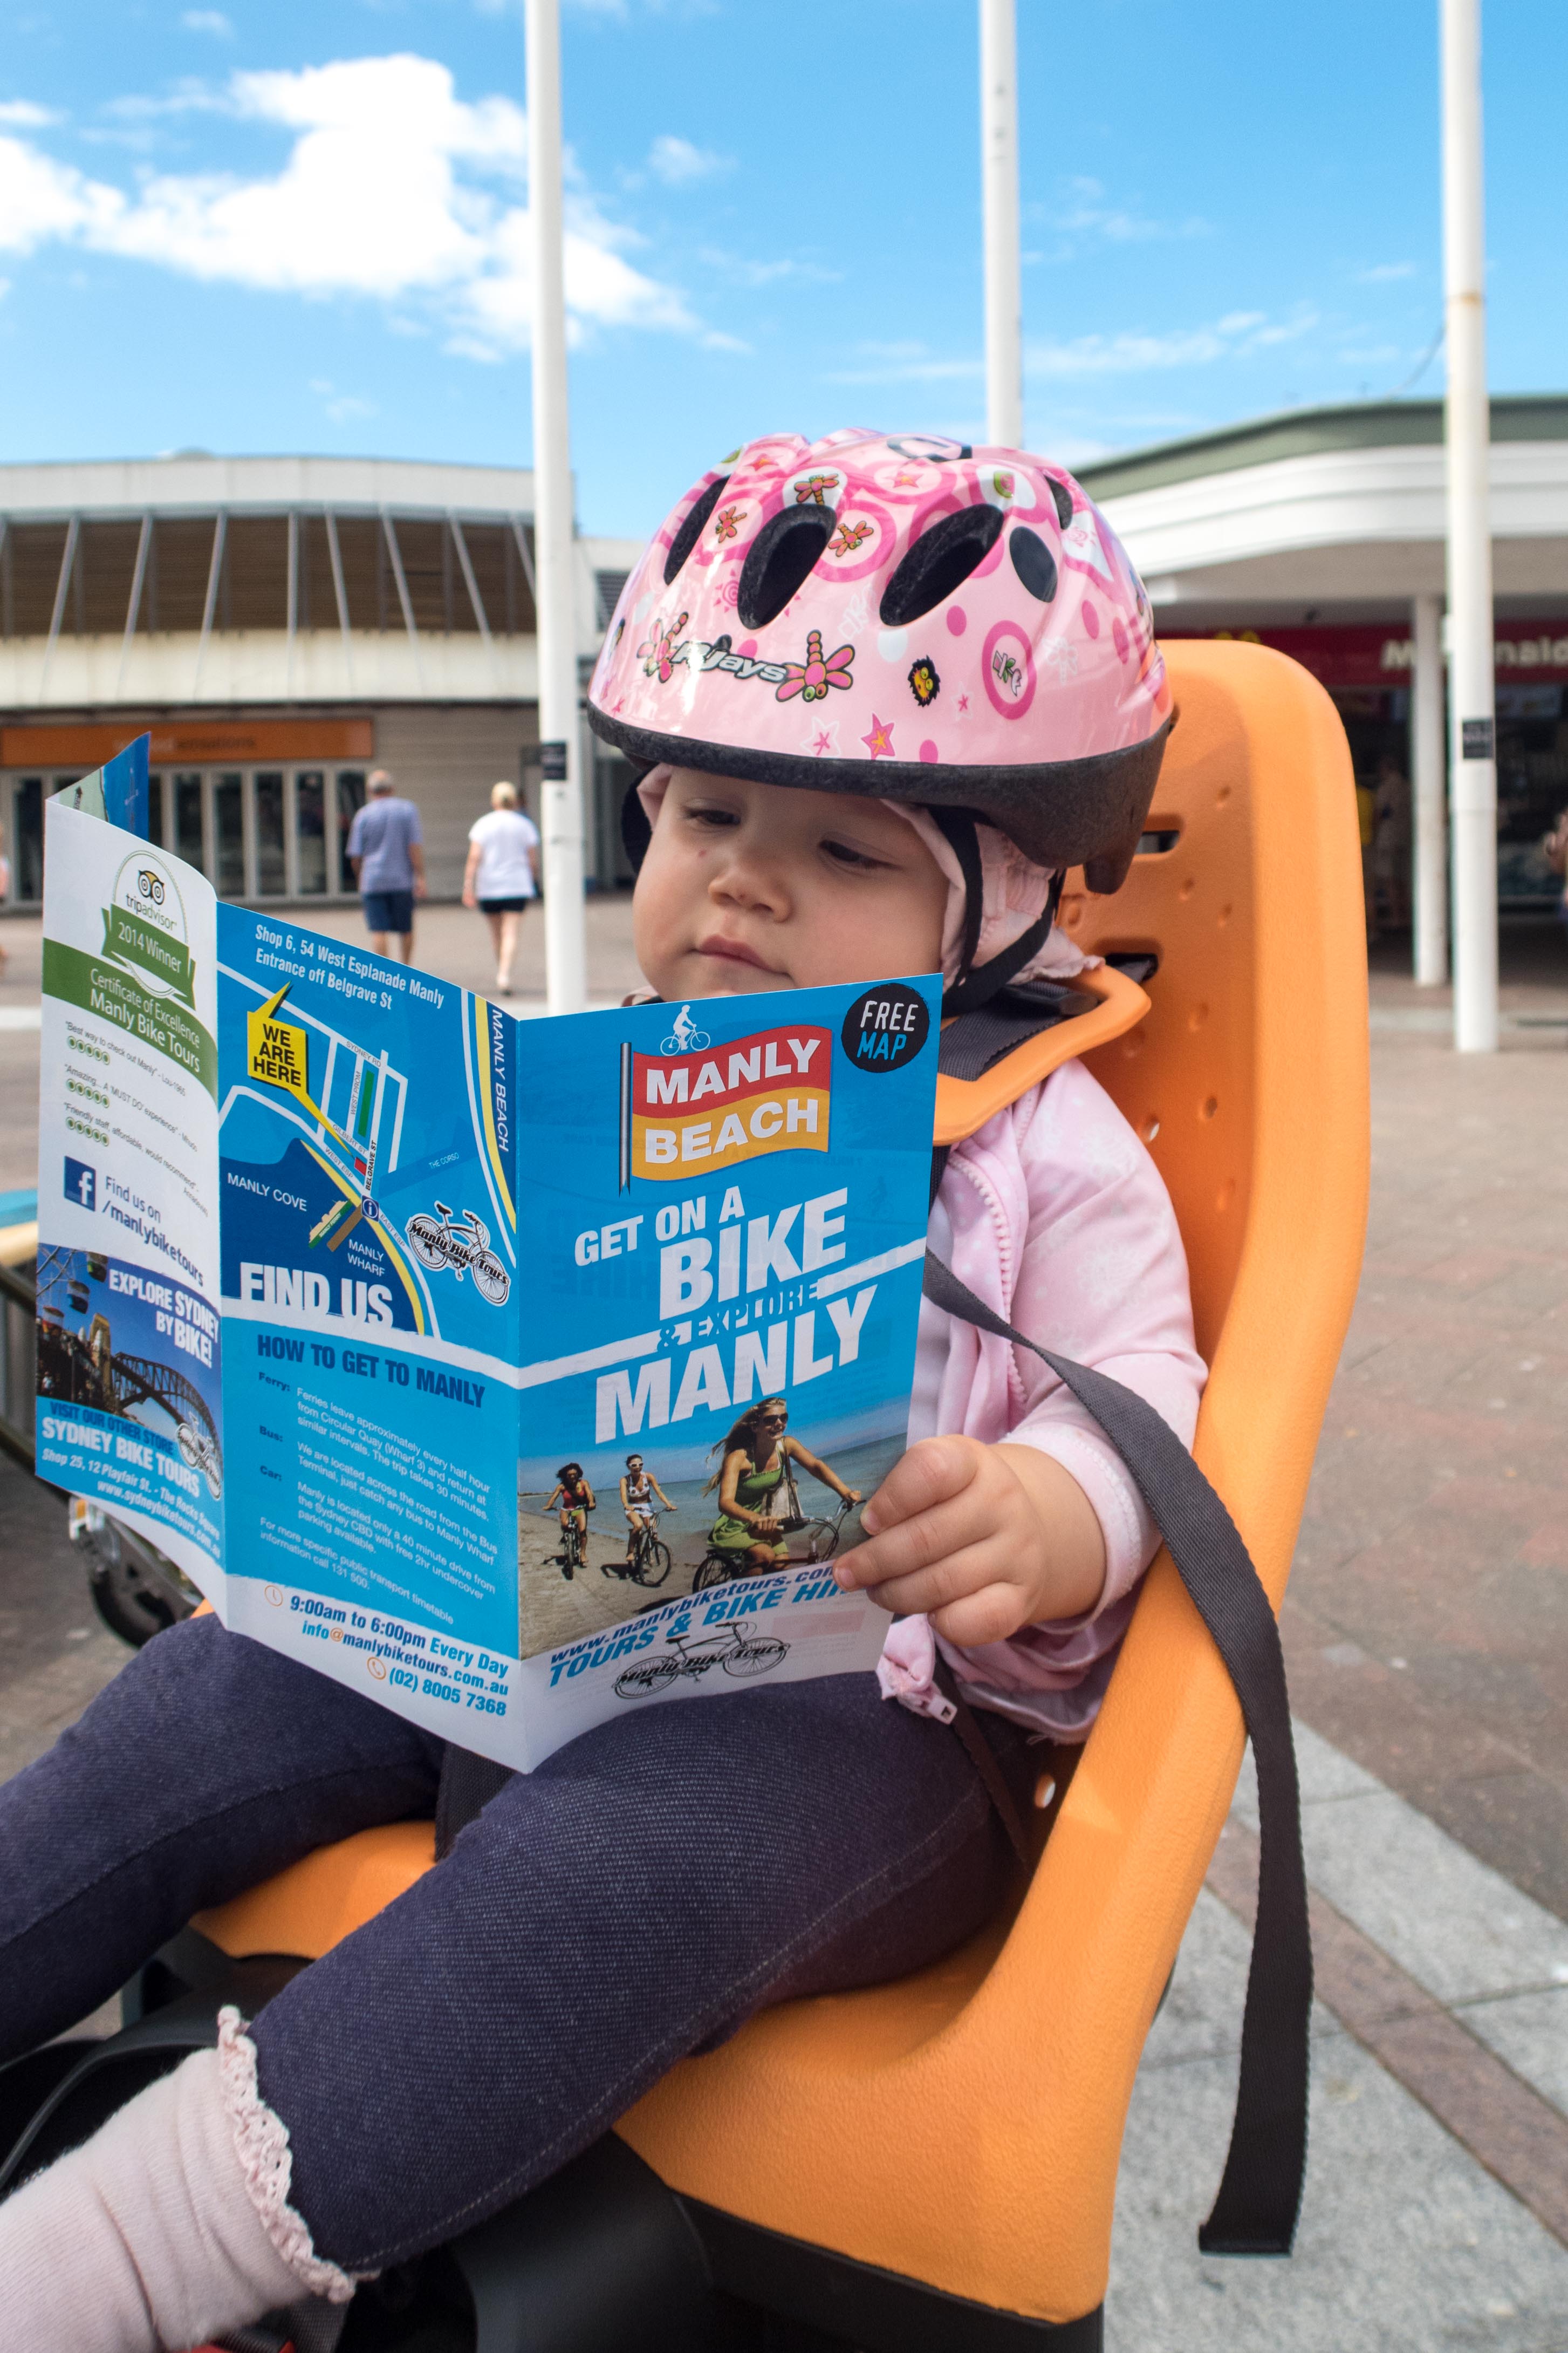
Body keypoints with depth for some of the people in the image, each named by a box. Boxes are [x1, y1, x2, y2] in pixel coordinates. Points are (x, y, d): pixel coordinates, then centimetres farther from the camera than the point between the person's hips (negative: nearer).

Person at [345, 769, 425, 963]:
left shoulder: (363, 815, 1)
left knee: (379, 931, -3)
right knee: (406, 929, 14)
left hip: (373, 881, -1)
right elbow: (415, 847, -7)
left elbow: (355, 857, 3)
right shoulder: (408, 809, 1)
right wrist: (420, 878, -7)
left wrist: (360, 879, 19)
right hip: (402, 880, 1)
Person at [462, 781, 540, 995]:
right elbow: (533, 861, 2)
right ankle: (505, 975, -24)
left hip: (488, 888, 1)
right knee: (511, 933, -7)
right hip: (517, 886, -1)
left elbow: (474, 858, -9)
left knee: (497, 933, 15)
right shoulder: (525, 825, 1)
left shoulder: (482, 825, -1)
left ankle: (501, 973, 27)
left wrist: (468, 887, -10)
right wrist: (534, 881, 19)